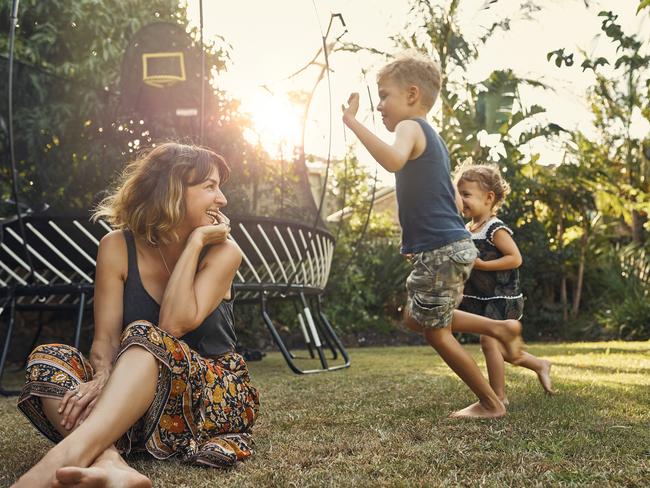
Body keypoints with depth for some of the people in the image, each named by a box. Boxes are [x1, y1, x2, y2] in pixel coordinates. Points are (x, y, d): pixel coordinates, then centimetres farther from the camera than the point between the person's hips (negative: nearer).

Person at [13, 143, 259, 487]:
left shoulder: (222, 252, -4)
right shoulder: (118, 247, -1)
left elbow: (174, 324, -19)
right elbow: (106, 336, -10)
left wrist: (195, 242, -14)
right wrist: (103, 379, -31)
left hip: (216, 395, -2)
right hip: (129, 400, 3)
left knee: (143, 337, -32)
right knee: (48, 357, -21)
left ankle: (66, 459, -57)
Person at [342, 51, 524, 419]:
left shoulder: (411, 127, -10)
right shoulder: (432, 137, 19)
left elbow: (393, 160, -37)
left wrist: (352, 121, -33)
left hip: (439, 251, -10)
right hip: (455, 245, 10)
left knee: (435, 332, 5)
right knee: (416, 317, 23)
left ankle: (491, 403, 15)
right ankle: (499, 327, 19)